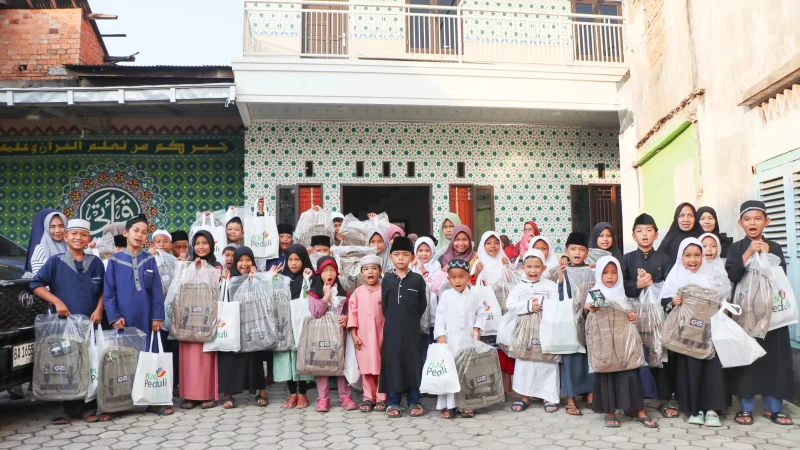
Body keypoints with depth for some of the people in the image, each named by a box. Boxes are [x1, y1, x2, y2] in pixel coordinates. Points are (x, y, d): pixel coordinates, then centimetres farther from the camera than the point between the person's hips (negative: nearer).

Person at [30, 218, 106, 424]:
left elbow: (103, 290, 13)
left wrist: (99, 309, -1)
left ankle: (89, 407, 8)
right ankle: (70, 409, 11)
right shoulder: (55, 261, 3)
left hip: (90, 322, 1)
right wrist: (56, 301, -10)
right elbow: (36, 284, 0)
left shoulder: (96, 263, 9)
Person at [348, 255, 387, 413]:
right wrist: (353, 334, -3)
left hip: (381, 335, -1)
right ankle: (368, 397, 17)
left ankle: (381, 398, 14)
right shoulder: (358, 292, 4)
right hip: (363, 336, 1)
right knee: (366, 367, 6)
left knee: (382, 367, 4)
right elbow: (353, 313, 2)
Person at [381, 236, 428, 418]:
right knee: (392, 361, 3)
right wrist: (393, 320, 0)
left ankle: (414, 401, 15)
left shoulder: (417, 279, 1)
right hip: (391, 328, 1)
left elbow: (422, 305, 4)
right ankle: (393, 402, 13)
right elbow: (384, 304, 6)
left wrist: (411, 320, 0)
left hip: (411, 328, 0)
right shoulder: (387, 279, 4)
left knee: (413, 361, 4)